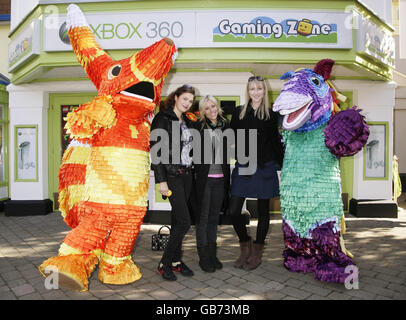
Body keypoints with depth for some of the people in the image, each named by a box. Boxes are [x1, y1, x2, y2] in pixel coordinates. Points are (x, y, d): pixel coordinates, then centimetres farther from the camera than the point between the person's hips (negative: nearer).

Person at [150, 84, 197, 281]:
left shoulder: (187, 121, 14)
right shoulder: (162, 119, -8)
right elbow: (156, 151, -13)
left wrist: (190, 170, 12)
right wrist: (161, 180, -17)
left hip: (186, 175, 7)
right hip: (172, 175, -7)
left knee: (177, 220, 13)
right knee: (184, 221, -9)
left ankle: (176, 260, 24)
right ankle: (165, 263, 7)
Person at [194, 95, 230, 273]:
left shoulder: (225, 126, 8)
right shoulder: (198, 127, -4)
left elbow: (227, 153, 12)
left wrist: (227, 176, 9)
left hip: (220, 179, 4)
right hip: (204, 178, -4)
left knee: (214, 217, 14)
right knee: (203, 217, 5)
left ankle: (212, 254, 27)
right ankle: (204, 257, 18)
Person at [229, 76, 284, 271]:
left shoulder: (271, 115, 6)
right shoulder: (239, 112, 7)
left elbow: (276, 143, 9)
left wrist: (281, 166, 6)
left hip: (265, 168, 0)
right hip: (242, 168, 1)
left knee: (263, 211, 8)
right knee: (234, 211, -3)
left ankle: (257, 252, 25)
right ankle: (245, 245, 23)